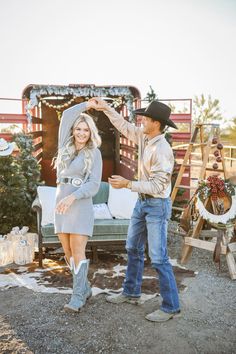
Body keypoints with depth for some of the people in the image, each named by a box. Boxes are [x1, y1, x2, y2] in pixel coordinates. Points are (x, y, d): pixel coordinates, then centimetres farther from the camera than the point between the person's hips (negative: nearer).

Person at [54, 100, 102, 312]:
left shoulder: (94, 153, -2)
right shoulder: (65, 146, 9)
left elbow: (94, 184, -11)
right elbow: (67, 115, 6)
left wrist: (73, 196, -25)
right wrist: (89, 104, 13)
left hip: (81, 205, -5)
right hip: (61, 204, 5)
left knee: (78, 252, -9)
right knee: (68, 252, 7)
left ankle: (78, 296, 0)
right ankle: (85, 288, 22)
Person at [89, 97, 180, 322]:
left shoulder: (162, 150, -24)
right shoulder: (145, 137, 1)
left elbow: (157, 186, -25)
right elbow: (124, 127, 16)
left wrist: (127, 184, -27)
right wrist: (105, 108, 11)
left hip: (157, 205, -9)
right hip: (142, 202, 9)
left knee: (158, 258, -5)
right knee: (133, 248, 17)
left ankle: (171, 307, 8)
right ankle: (131, 293, 33)